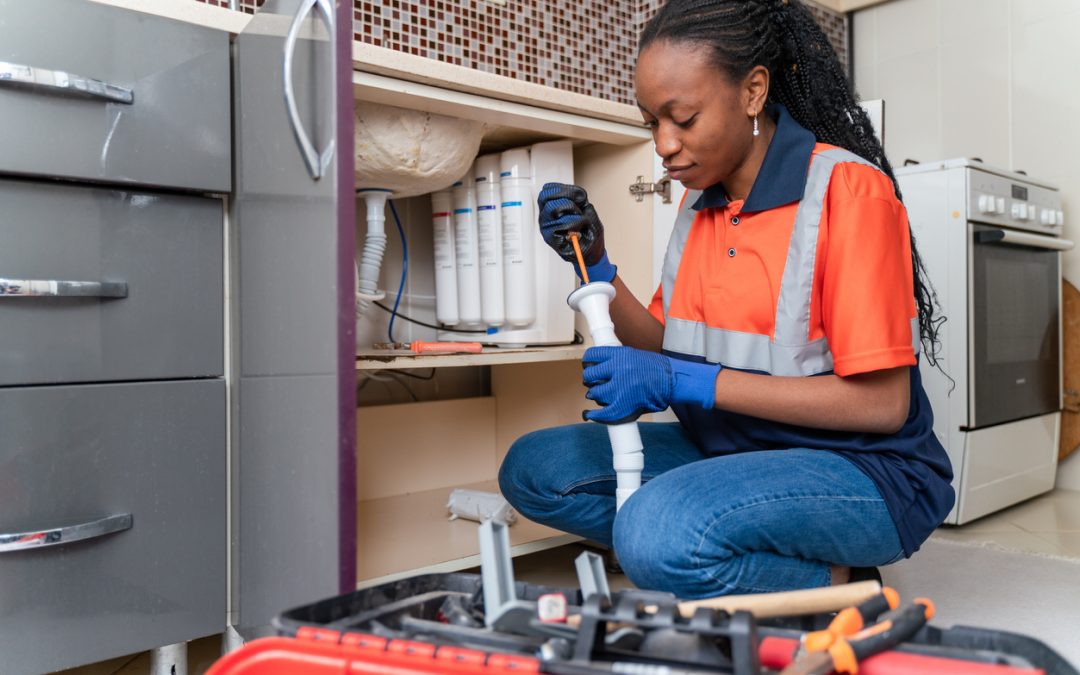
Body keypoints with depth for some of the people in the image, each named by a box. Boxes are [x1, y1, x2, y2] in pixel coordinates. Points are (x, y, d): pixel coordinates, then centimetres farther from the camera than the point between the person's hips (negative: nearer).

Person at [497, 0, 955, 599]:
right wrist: (594, 263, -6)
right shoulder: (701, 201, 8)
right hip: (728, 451, 8)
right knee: (532, 467, -4)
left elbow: (882, 404, -18)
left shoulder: (847, 189, -14)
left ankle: (834, 584, -5)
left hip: (861, 473, -7)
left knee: (659, 534, -34)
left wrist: (682, 383, -23)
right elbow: (667, 347, 9)